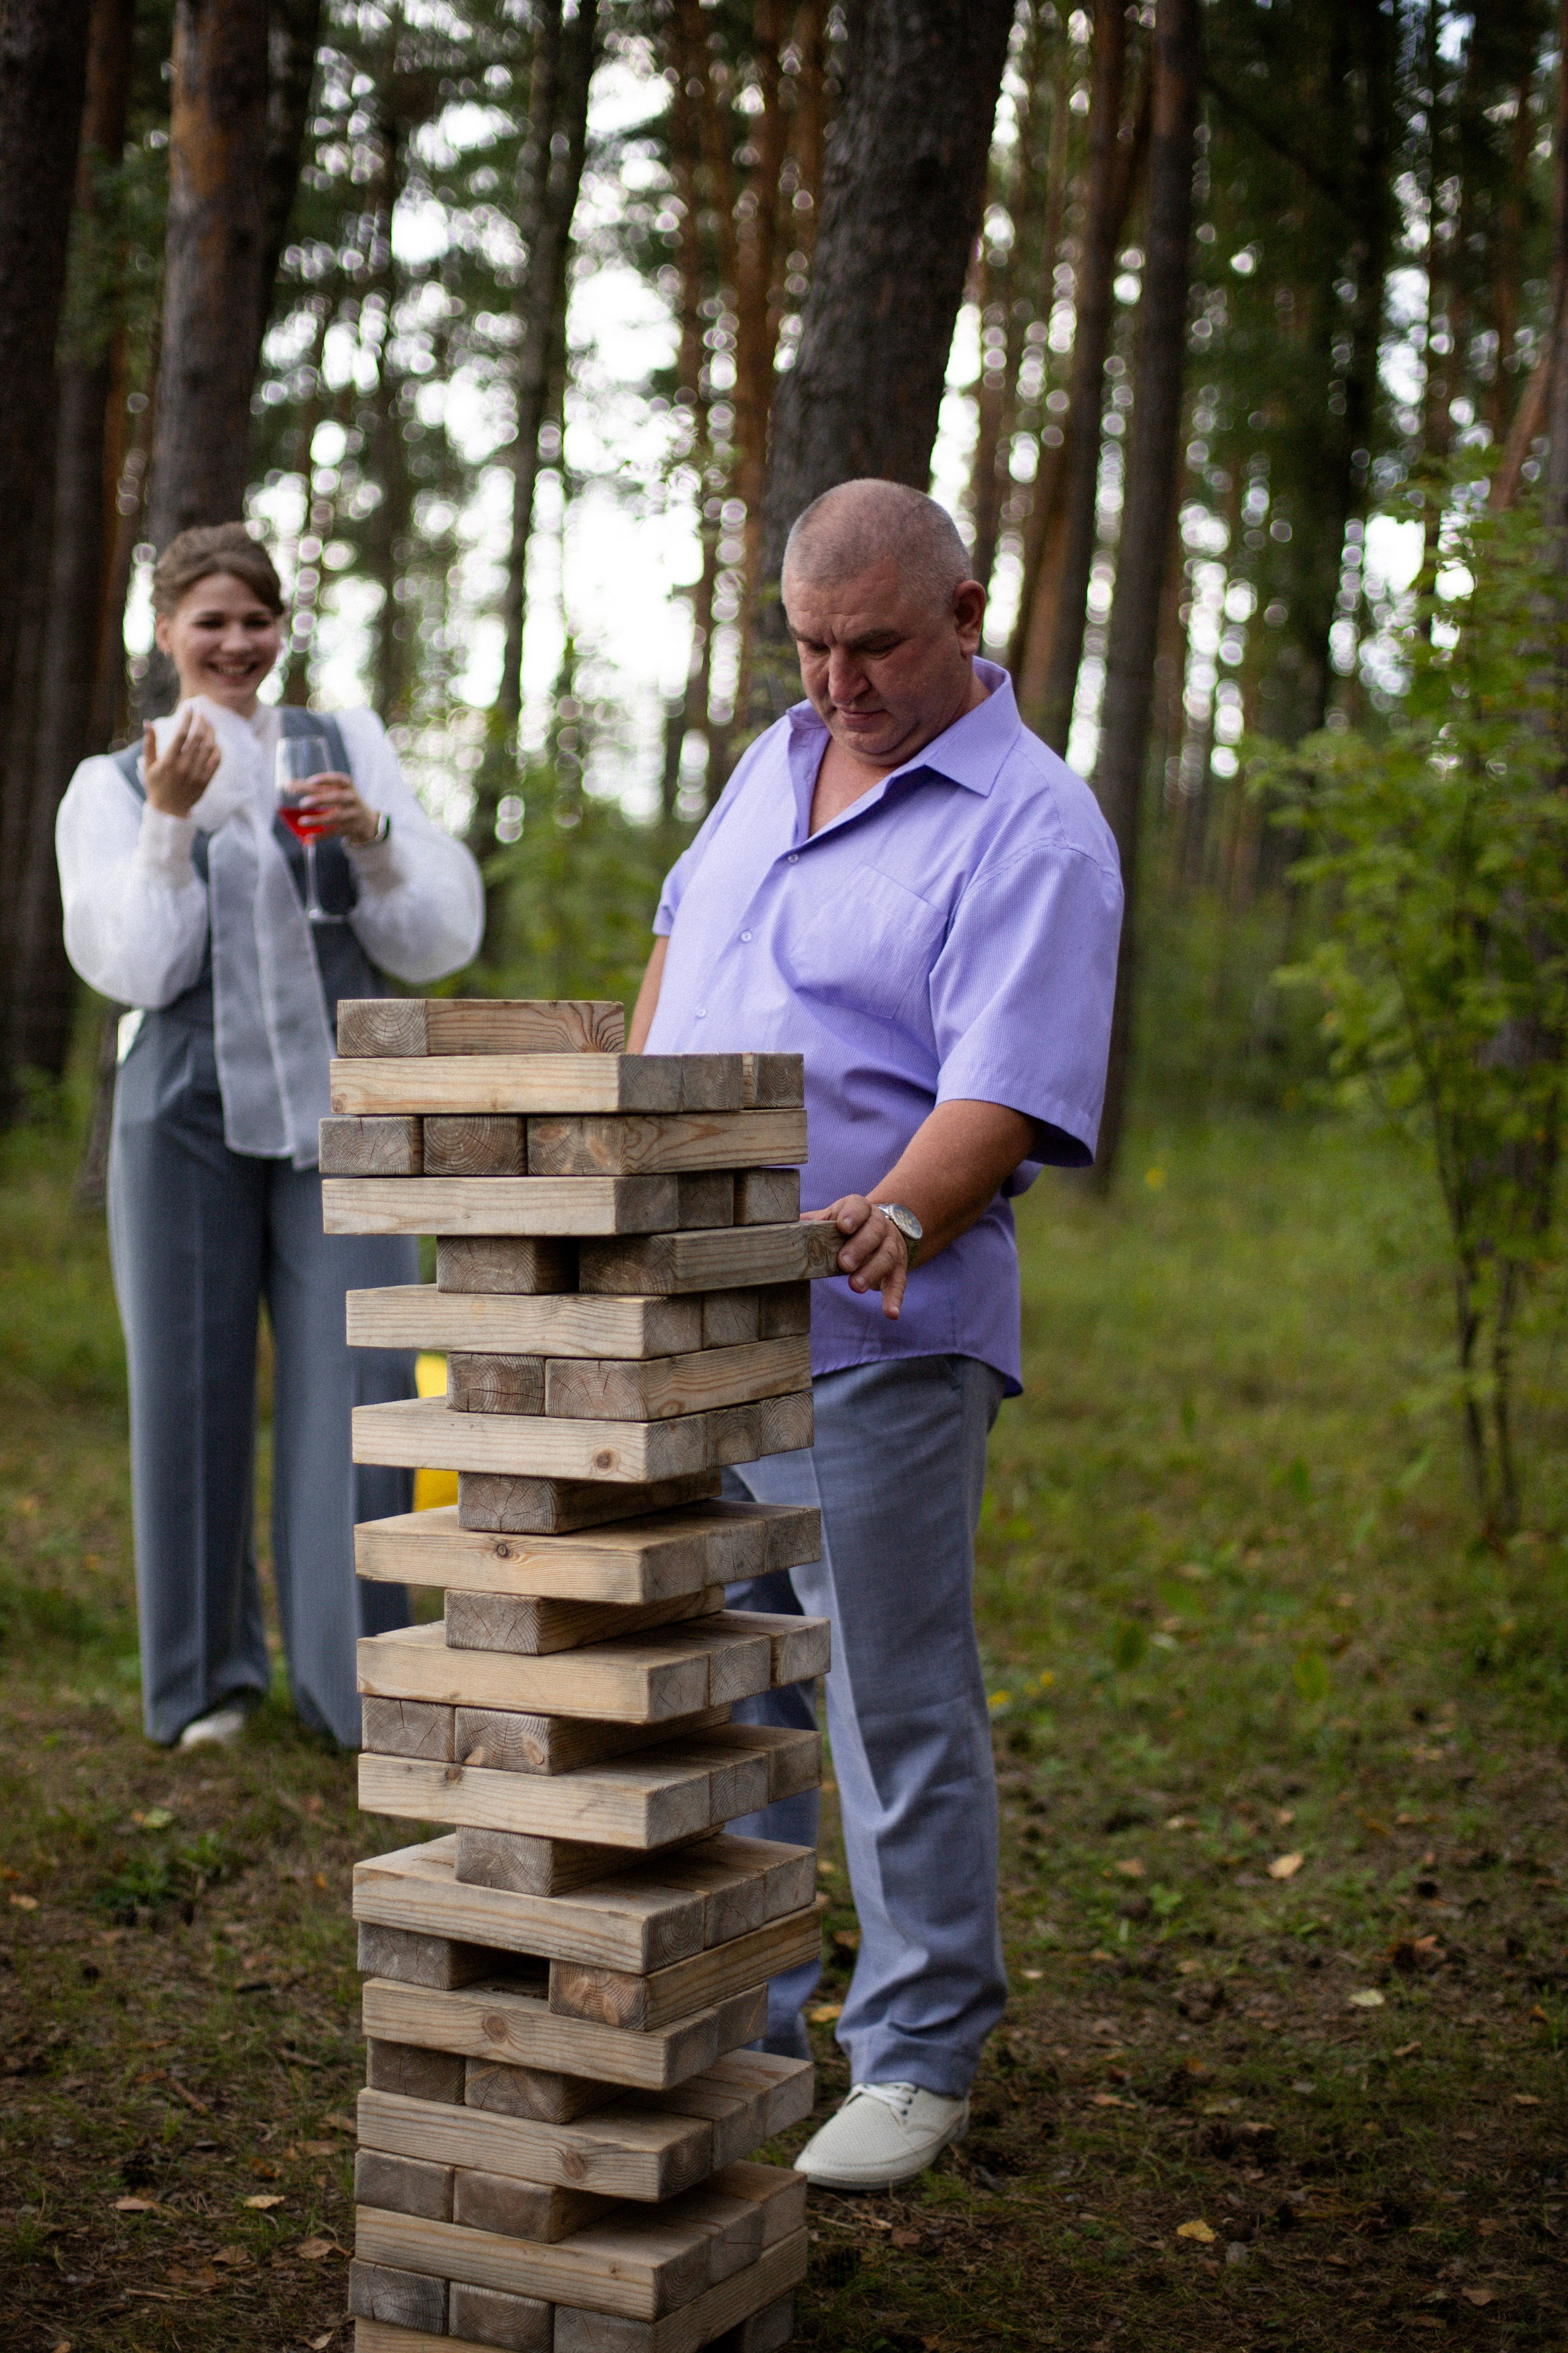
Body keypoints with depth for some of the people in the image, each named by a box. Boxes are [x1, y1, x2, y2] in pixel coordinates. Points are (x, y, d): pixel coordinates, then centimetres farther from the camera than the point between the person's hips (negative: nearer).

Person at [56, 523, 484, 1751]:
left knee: (360, 1381, -7)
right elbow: (137, 968, -3)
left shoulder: (351, 747, 9)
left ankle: (362, 1679, 3)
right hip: (188, 1113, 0)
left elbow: (437, 939, 3)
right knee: (192, 1386, 4)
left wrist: (373, 837, -14)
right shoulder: (114, 786, 8)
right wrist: (171, 821, -13)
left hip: (336, 1108, 0)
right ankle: (210, 1672, 20)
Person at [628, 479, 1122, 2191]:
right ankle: (737, 2020, 26)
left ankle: (917, 2061, 14)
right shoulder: (779, 760, 14)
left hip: (872, 1342, -7)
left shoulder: (1032, 828, -10)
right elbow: (680, 939, 27)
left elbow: (1003, 1095, -20)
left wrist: (894, 1221, -37)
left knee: (900, 1711, 1)